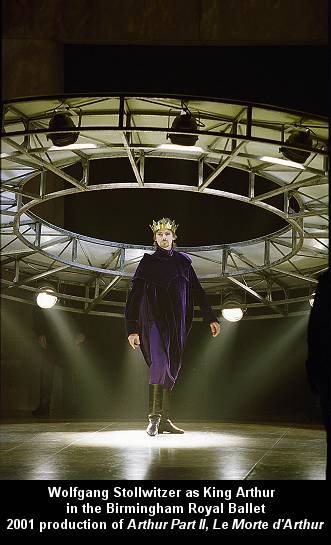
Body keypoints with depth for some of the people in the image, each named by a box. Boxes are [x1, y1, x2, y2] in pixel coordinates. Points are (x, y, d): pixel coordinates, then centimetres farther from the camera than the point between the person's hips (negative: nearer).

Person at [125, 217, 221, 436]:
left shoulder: (183, 261, 12)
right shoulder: (148, 262, 0)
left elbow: (198, 292, 16)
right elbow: (135, 297, -4)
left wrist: (211, 318, 12)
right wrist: (133, 329, -11)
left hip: (177, 321, 4)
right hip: (155, 319, -4)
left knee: (172, 367, 4)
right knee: (160, 362, -20)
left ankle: (164, 420, 9)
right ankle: (154, 418, -14)